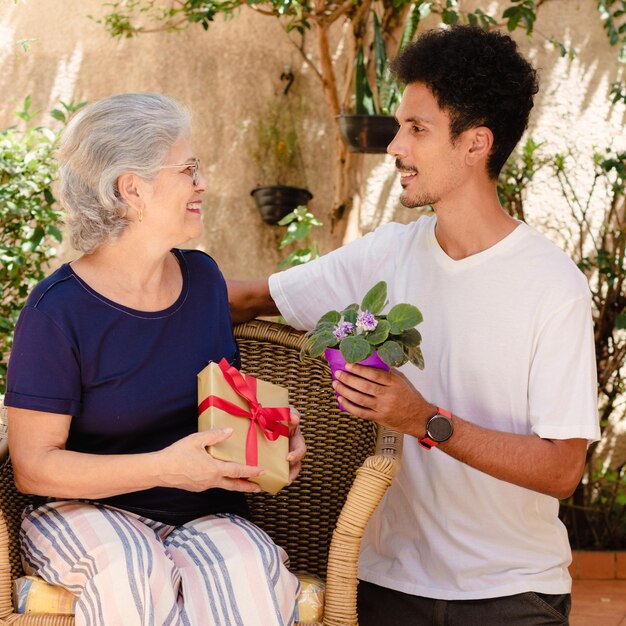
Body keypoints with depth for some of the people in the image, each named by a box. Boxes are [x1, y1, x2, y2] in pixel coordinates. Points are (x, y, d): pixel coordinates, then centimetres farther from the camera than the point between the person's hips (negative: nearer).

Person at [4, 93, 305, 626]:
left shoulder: (202, 278, 8)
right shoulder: (58, 312, -12)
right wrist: (162, 467, -23)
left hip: (202, 516, 4)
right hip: (84, 513, -3)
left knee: (246, 568, -31)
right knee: (132, 571, -37)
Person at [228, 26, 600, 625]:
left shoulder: (554, 285, -11)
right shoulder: (387, 254, 3)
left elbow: (562, 470, -15)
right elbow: (251, 298, 13)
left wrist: (427, 422, -25)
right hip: (390, 577, 3)